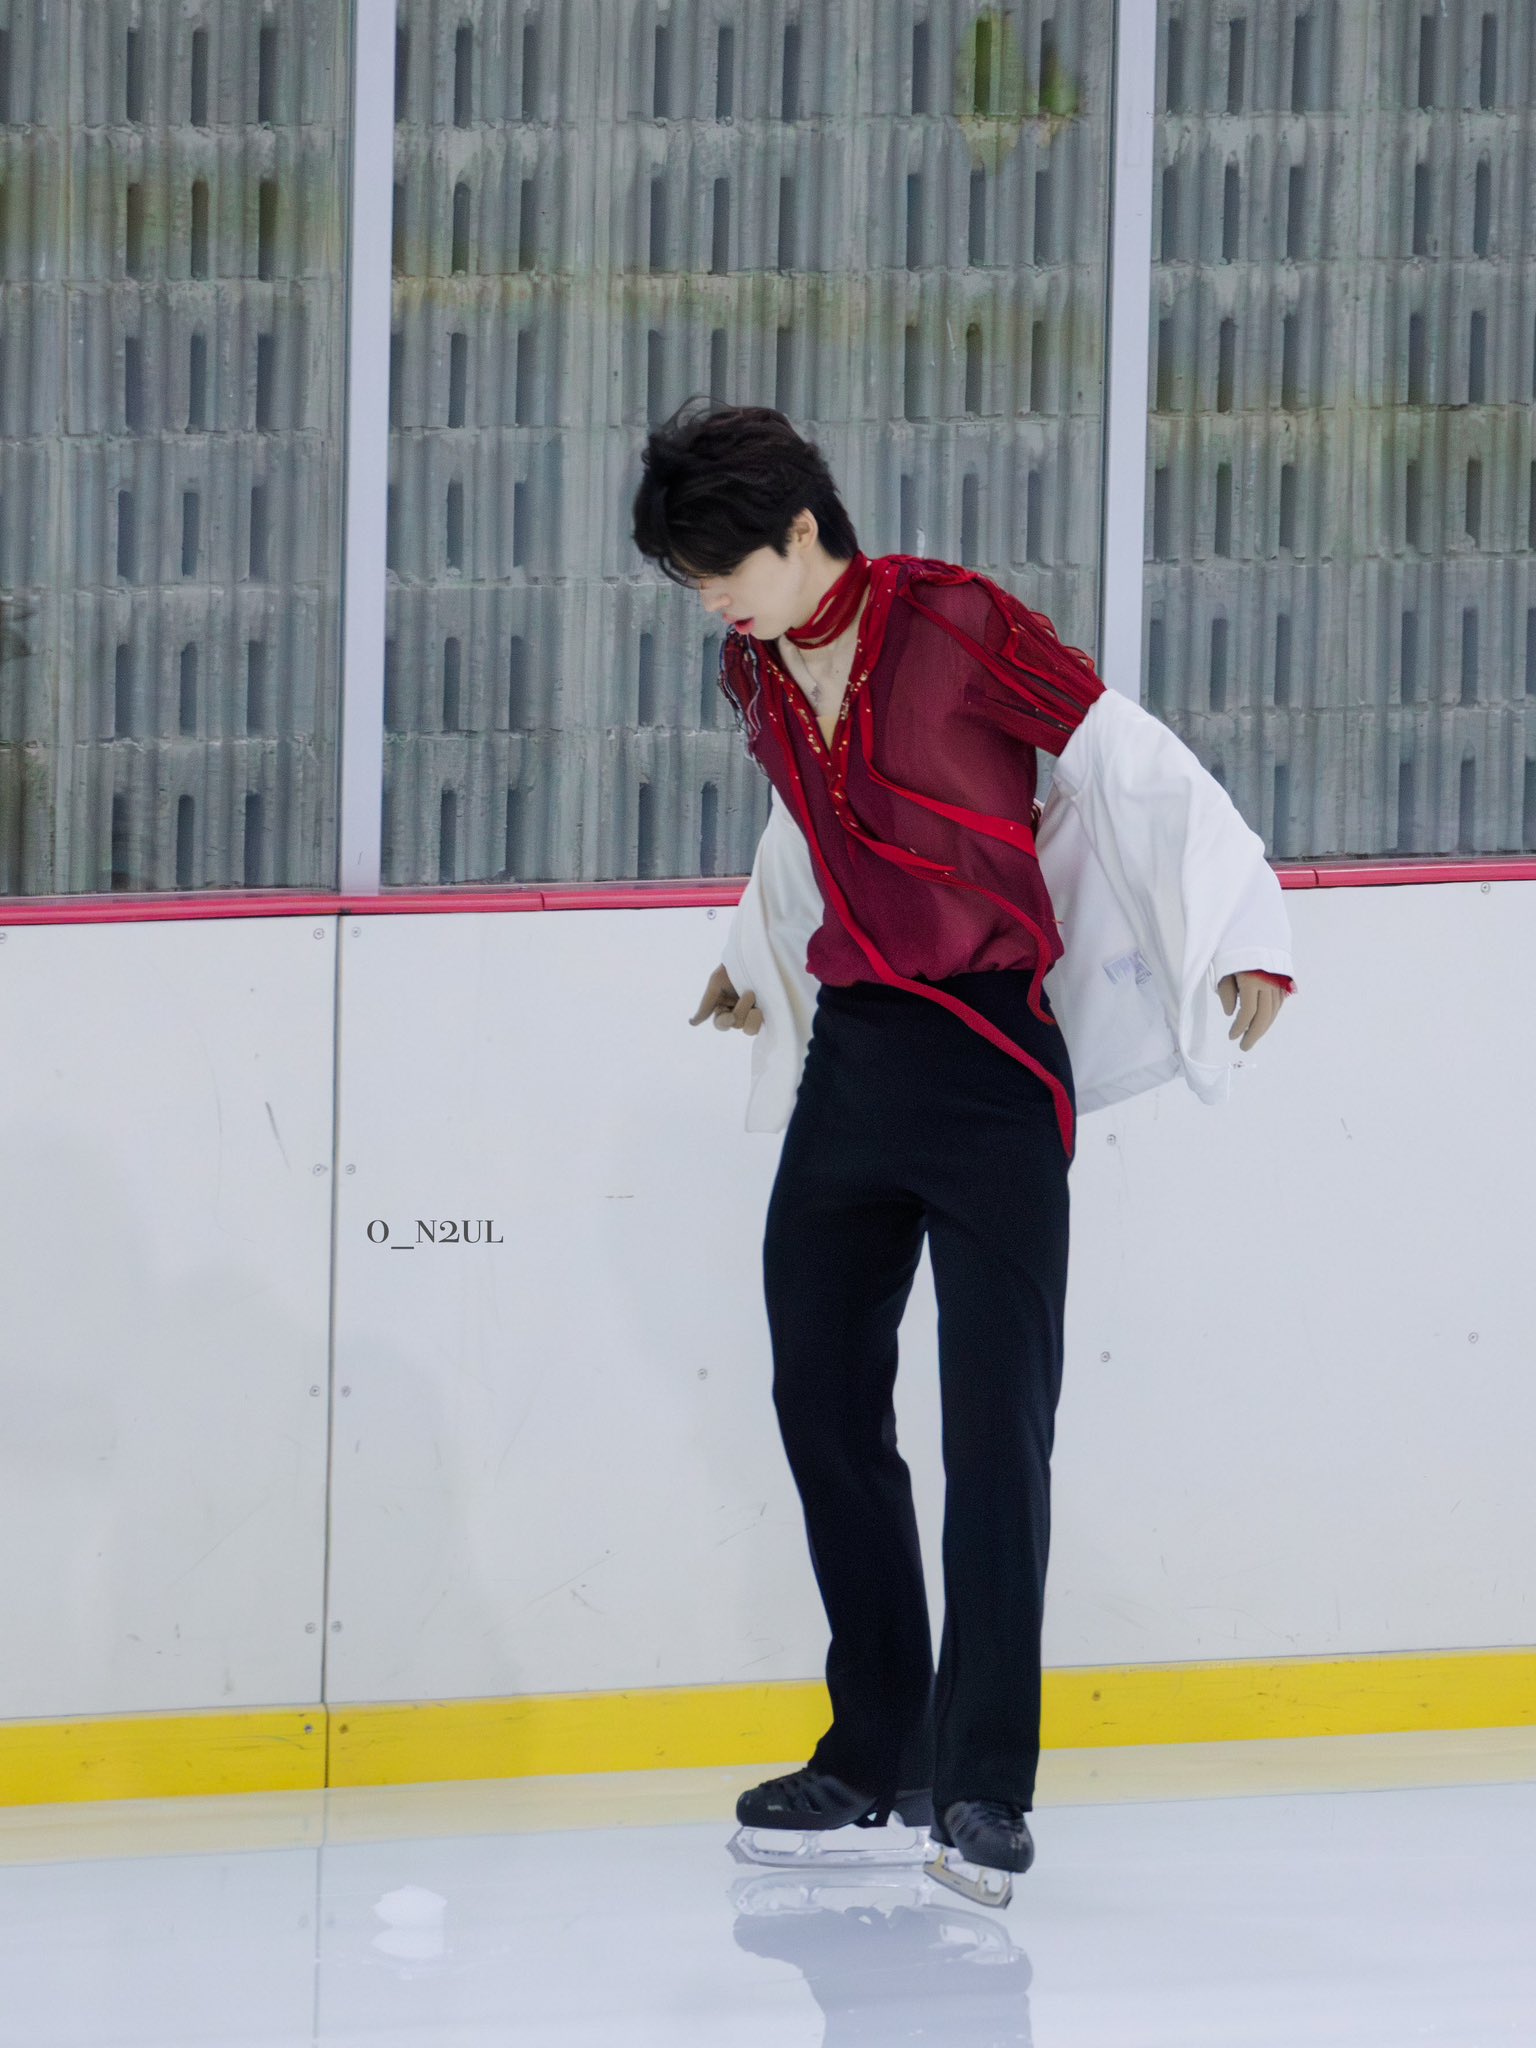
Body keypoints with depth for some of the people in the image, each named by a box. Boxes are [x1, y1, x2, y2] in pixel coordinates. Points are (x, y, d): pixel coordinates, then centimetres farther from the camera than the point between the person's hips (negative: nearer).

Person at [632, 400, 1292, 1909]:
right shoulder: (757, 677, 9)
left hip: (988, 1054, -7)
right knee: (823, 1401, 9)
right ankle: (880, 1756, 20)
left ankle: (985, 1785, -9)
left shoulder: (957, 624, -12)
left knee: (994, 1420, -9)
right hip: (851, 1047, 7)